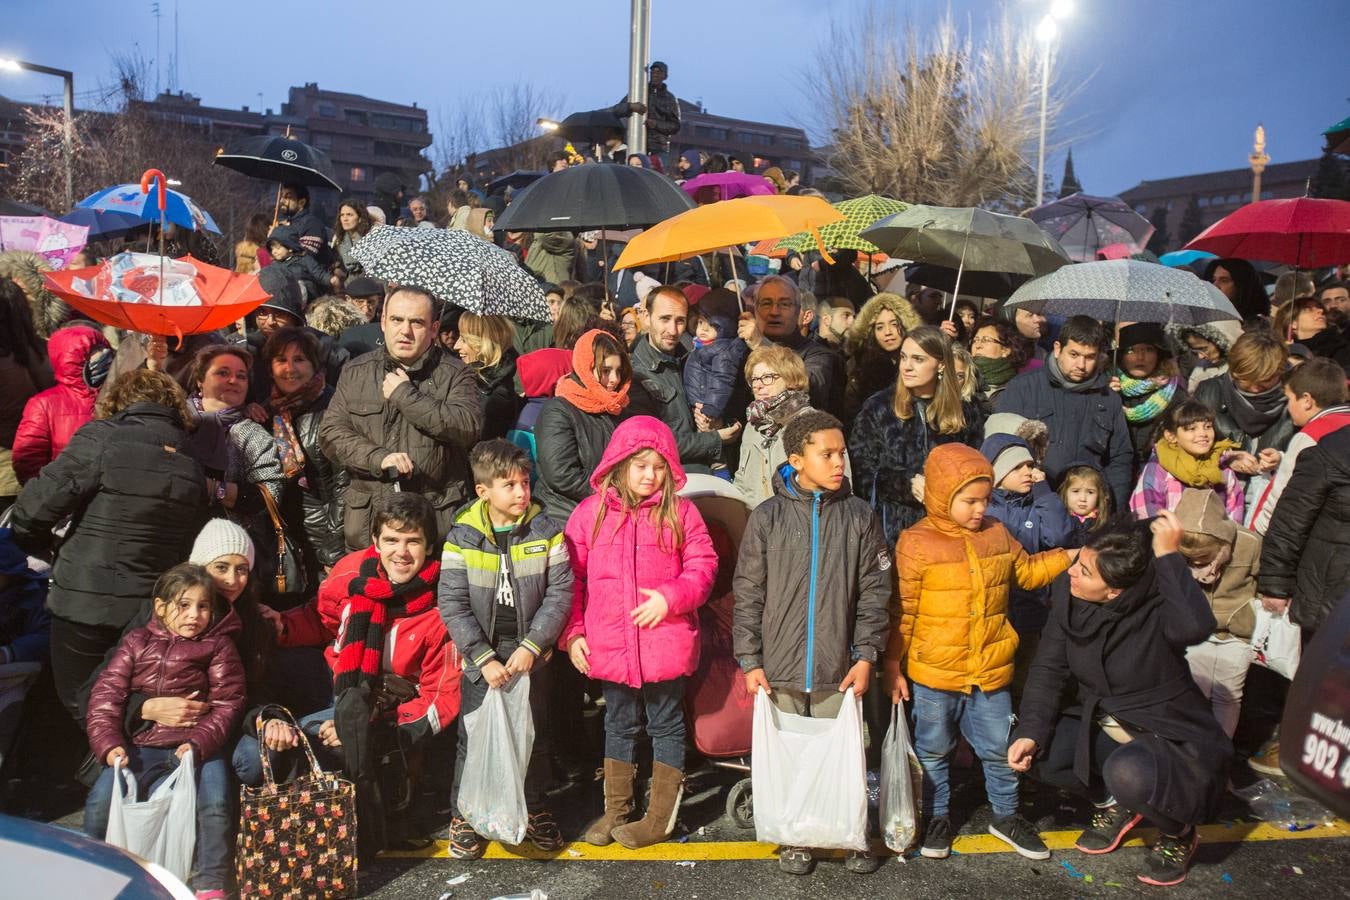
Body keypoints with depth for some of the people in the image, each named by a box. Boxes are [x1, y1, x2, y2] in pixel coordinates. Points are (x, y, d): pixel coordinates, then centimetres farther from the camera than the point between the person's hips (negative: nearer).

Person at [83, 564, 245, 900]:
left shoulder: (218, 646, 3)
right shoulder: (136, 643, 9)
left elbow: (227, 704, -1)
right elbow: (105, 696, 5)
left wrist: (200, 743, -15)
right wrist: (108, 744, -9)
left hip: (197, 745, -2)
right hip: (140, 745, 2)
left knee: (215, 803, -22)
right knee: (99, 801, -14)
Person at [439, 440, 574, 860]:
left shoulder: (546, 532, -8)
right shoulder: (462, 538, -10)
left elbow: (560, 593, -8)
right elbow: (452, 605, -11)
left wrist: (531, 647, -16)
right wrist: (485, 659, -17)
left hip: (531, 655, 1)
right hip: (480, 658, -1)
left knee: (535, 736, 15)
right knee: (474, 739, 8)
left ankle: (535, 808, 36)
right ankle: (464, 814, 29)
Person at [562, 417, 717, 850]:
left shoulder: (681, 512, -4)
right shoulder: (590, 512, -1)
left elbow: (703, 565, -3)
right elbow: (571, 578, 4)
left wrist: (671, 597, -18)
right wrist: (573, 633, -1)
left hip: (666, 644, -2)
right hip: (609, 646, 2)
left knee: (666, 725, 11)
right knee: (619, 726, 19)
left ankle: (660, 817, 24)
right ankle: (616, 810, 34)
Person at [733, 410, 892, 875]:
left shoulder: (860, 517, 1)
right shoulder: (767, 517, -2)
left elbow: (873, 592, 3)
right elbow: (748, 594, 0)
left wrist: (867, 655, -3)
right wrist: (750, 661, -3)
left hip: (839, 669, 0)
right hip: (780, 667, 0)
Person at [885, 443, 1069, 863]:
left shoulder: (996, 534, 3)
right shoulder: (916, 543, -13)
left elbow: (1026, 572, 18)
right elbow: (902, 611, -10)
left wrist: (1068, 557, 5)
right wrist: (893, 666, -8)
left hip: (991, 670, 4)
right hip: (933, 673, -4)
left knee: (1000, 748, 15)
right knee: (933, 749, 13)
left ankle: (1006, 816, 36)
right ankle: (937, 817, 32)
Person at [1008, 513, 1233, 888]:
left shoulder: (1158, 604, -26)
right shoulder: (1068, 594, -12)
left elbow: (1196, 627, -49)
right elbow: (1048, 668, -8)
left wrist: (1169, 556, -44)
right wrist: (1030, 733, -18)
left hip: (1171, 735, -6)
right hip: (1102, 726, 6)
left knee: (1128, 773, -35)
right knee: (1032, 752, -13)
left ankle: (1178, 833, 2)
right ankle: (1114, 804, 16)